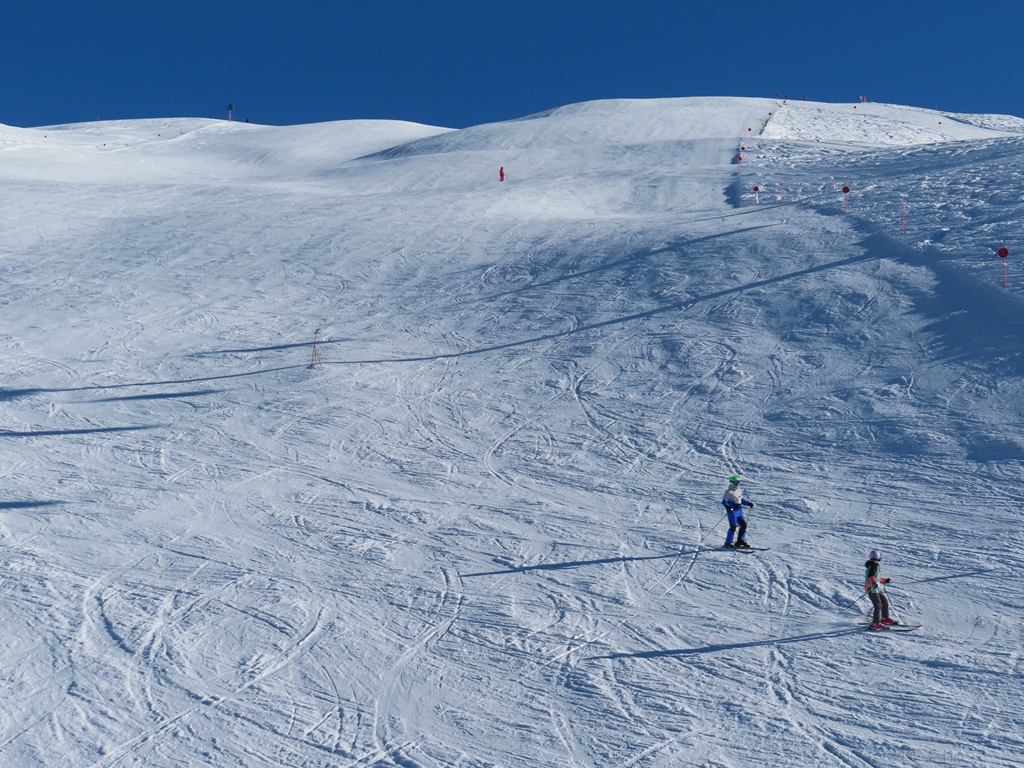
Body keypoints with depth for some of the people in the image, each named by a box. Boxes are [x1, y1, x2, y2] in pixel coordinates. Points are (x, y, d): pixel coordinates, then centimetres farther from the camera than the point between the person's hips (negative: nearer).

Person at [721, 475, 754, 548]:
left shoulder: (739, 490, 16)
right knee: (733, 527, -13)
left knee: (744, 525, 6)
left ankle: (740, 541, 19)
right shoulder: (729, 492, -9)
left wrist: (748, 503, 17)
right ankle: (728, 543, -8)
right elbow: (724, 501, -16)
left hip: (739, 511, 8)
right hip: (732, 511, -8)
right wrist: (727, 507, -34)